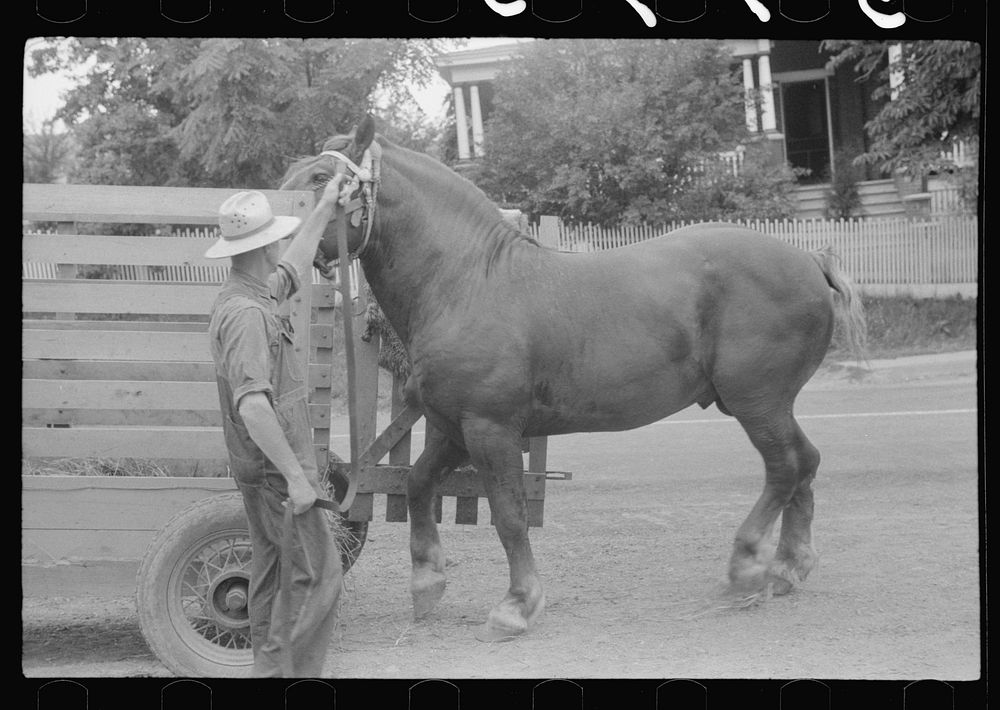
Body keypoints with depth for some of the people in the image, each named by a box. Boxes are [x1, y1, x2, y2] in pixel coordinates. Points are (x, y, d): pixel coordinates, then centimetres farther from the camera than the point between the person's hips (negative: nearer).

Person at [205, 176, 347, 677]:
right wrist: (296, 477, -29)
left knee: (274, 569, 17)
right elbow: (253, 406, -32)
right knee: (316, 573, -7)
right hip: (274, 466, -11)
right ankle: (288, 673, -7)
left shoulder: (246, 296, 8)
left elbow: (292, 271, 31)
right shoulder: (247, 314, -24)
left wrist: (323, 210, 36)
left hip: (262, 467, 11)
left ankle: (269, 668, 24)